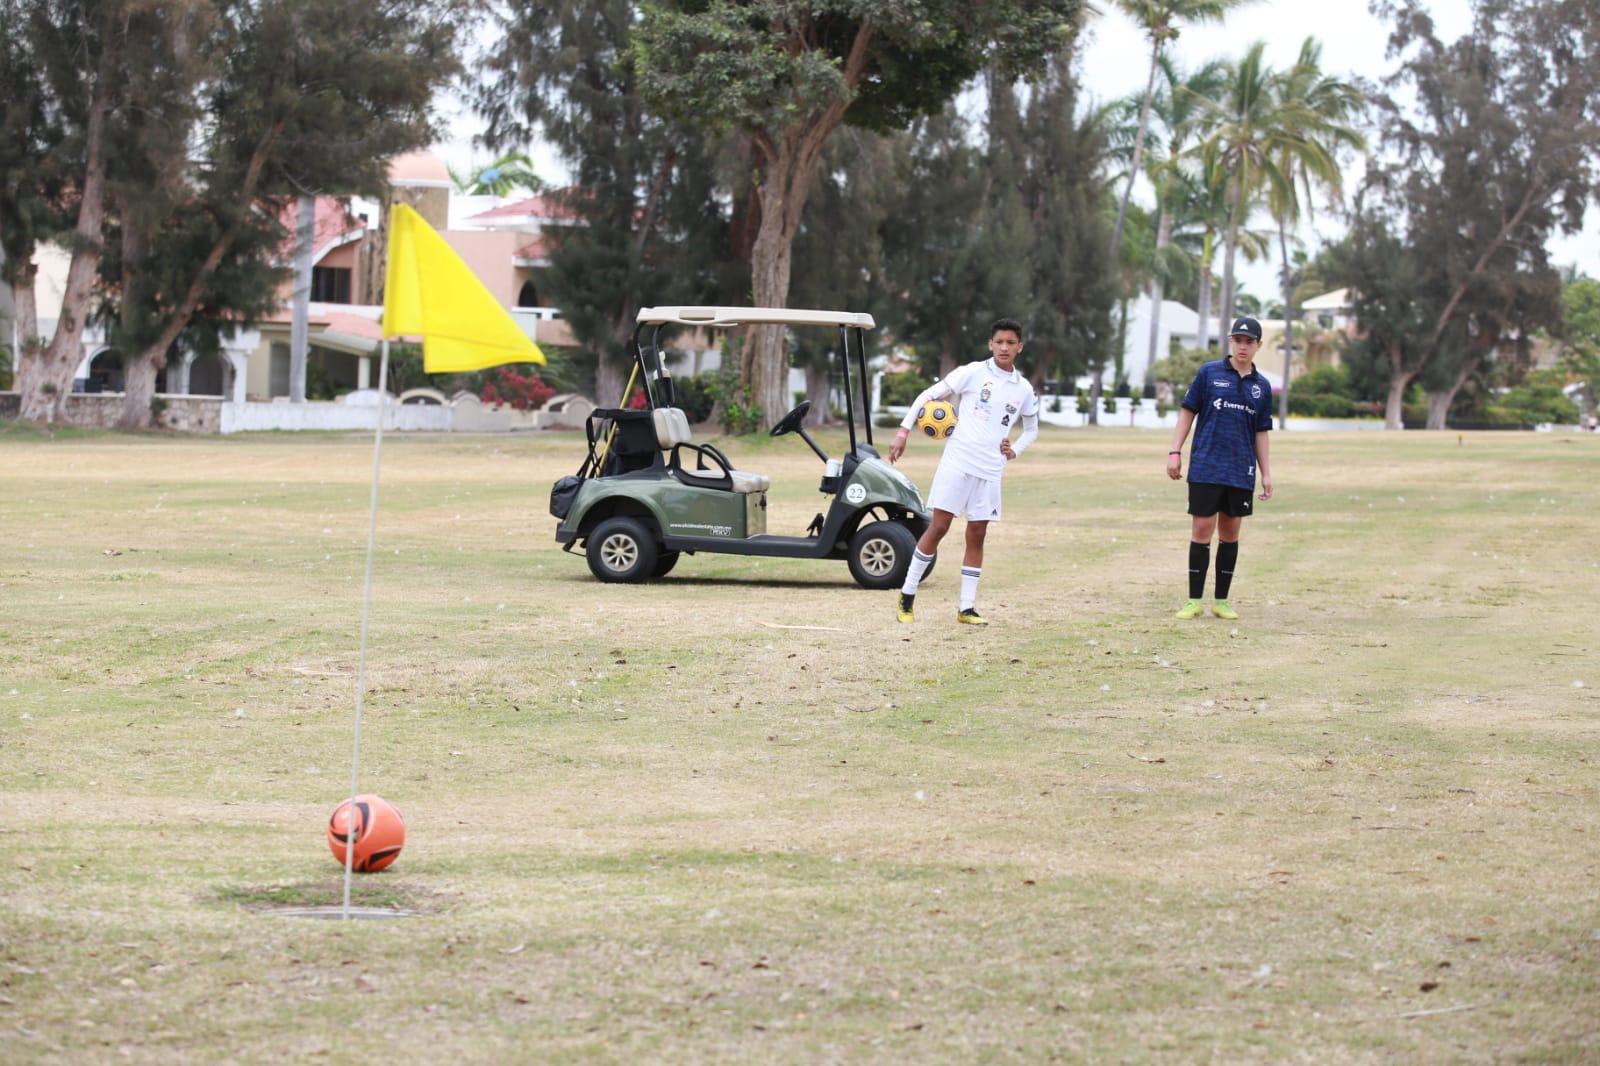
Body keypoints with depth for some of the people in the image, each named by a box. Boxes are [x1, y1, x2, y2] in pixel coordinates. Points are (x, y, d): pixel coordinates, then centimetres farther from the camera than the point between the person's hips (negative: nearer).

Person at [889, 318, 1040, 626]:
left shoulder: (1024, 390, 9)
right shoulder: (973, 373, -2)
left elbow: (1031, 429, 25)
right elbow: (929, 395, -1)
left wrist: (1014, 450, 5)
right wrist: (904, 431, -9)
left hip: (990, 471, 4)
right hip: (958, 462, -4)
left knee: (977, 536, 4)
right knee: (938, 527, -6)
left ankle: (966, 608, 9)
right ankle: (907, 596, 4)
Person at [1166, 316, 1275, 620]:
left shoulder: (1262, 386, 10)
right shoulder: (1209, 373, 2)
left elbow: (1261, 432, 14)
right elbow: (1188, 412, 4)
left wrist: (1266, 473, 12)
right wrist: (1175, 451, -3)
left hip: (1241, 473, 3)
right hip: (1205, 467, -3)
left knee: (1230, 532, 6)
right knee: (1202, 529, -5)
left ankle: (1221, 600, 13)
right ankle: (1194, 600, 2)